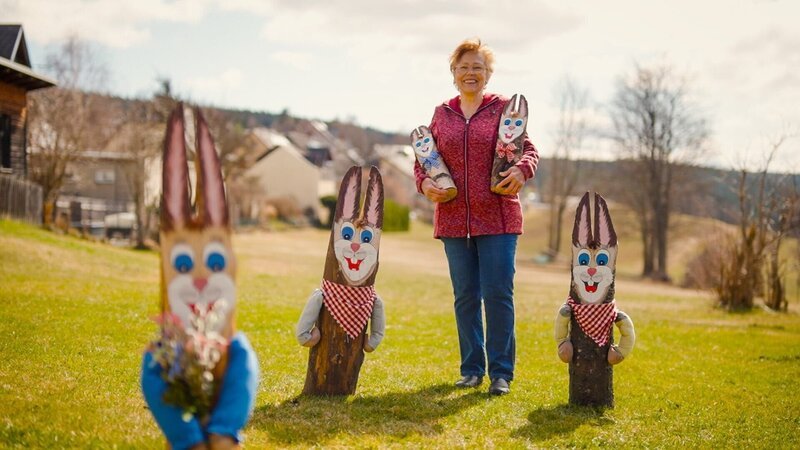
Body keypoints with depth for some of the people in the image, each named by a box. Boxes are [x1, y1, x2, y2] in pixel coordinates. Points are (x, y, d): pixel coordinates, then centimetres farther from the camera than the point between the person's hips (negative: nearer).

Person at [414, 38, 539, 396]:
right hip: (453, 219, 3)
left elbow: (528, 149, 2)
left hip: (497, 219, -3)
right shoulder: (441, 114, 11)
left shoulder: (504, 109, 3)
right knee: (465, 297, 8)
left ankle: (501, 372, 5)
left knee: (498, 295, -4)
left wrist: (522, 170, -20)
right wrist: (424, 182, -5)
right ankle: (472, 369, 19)